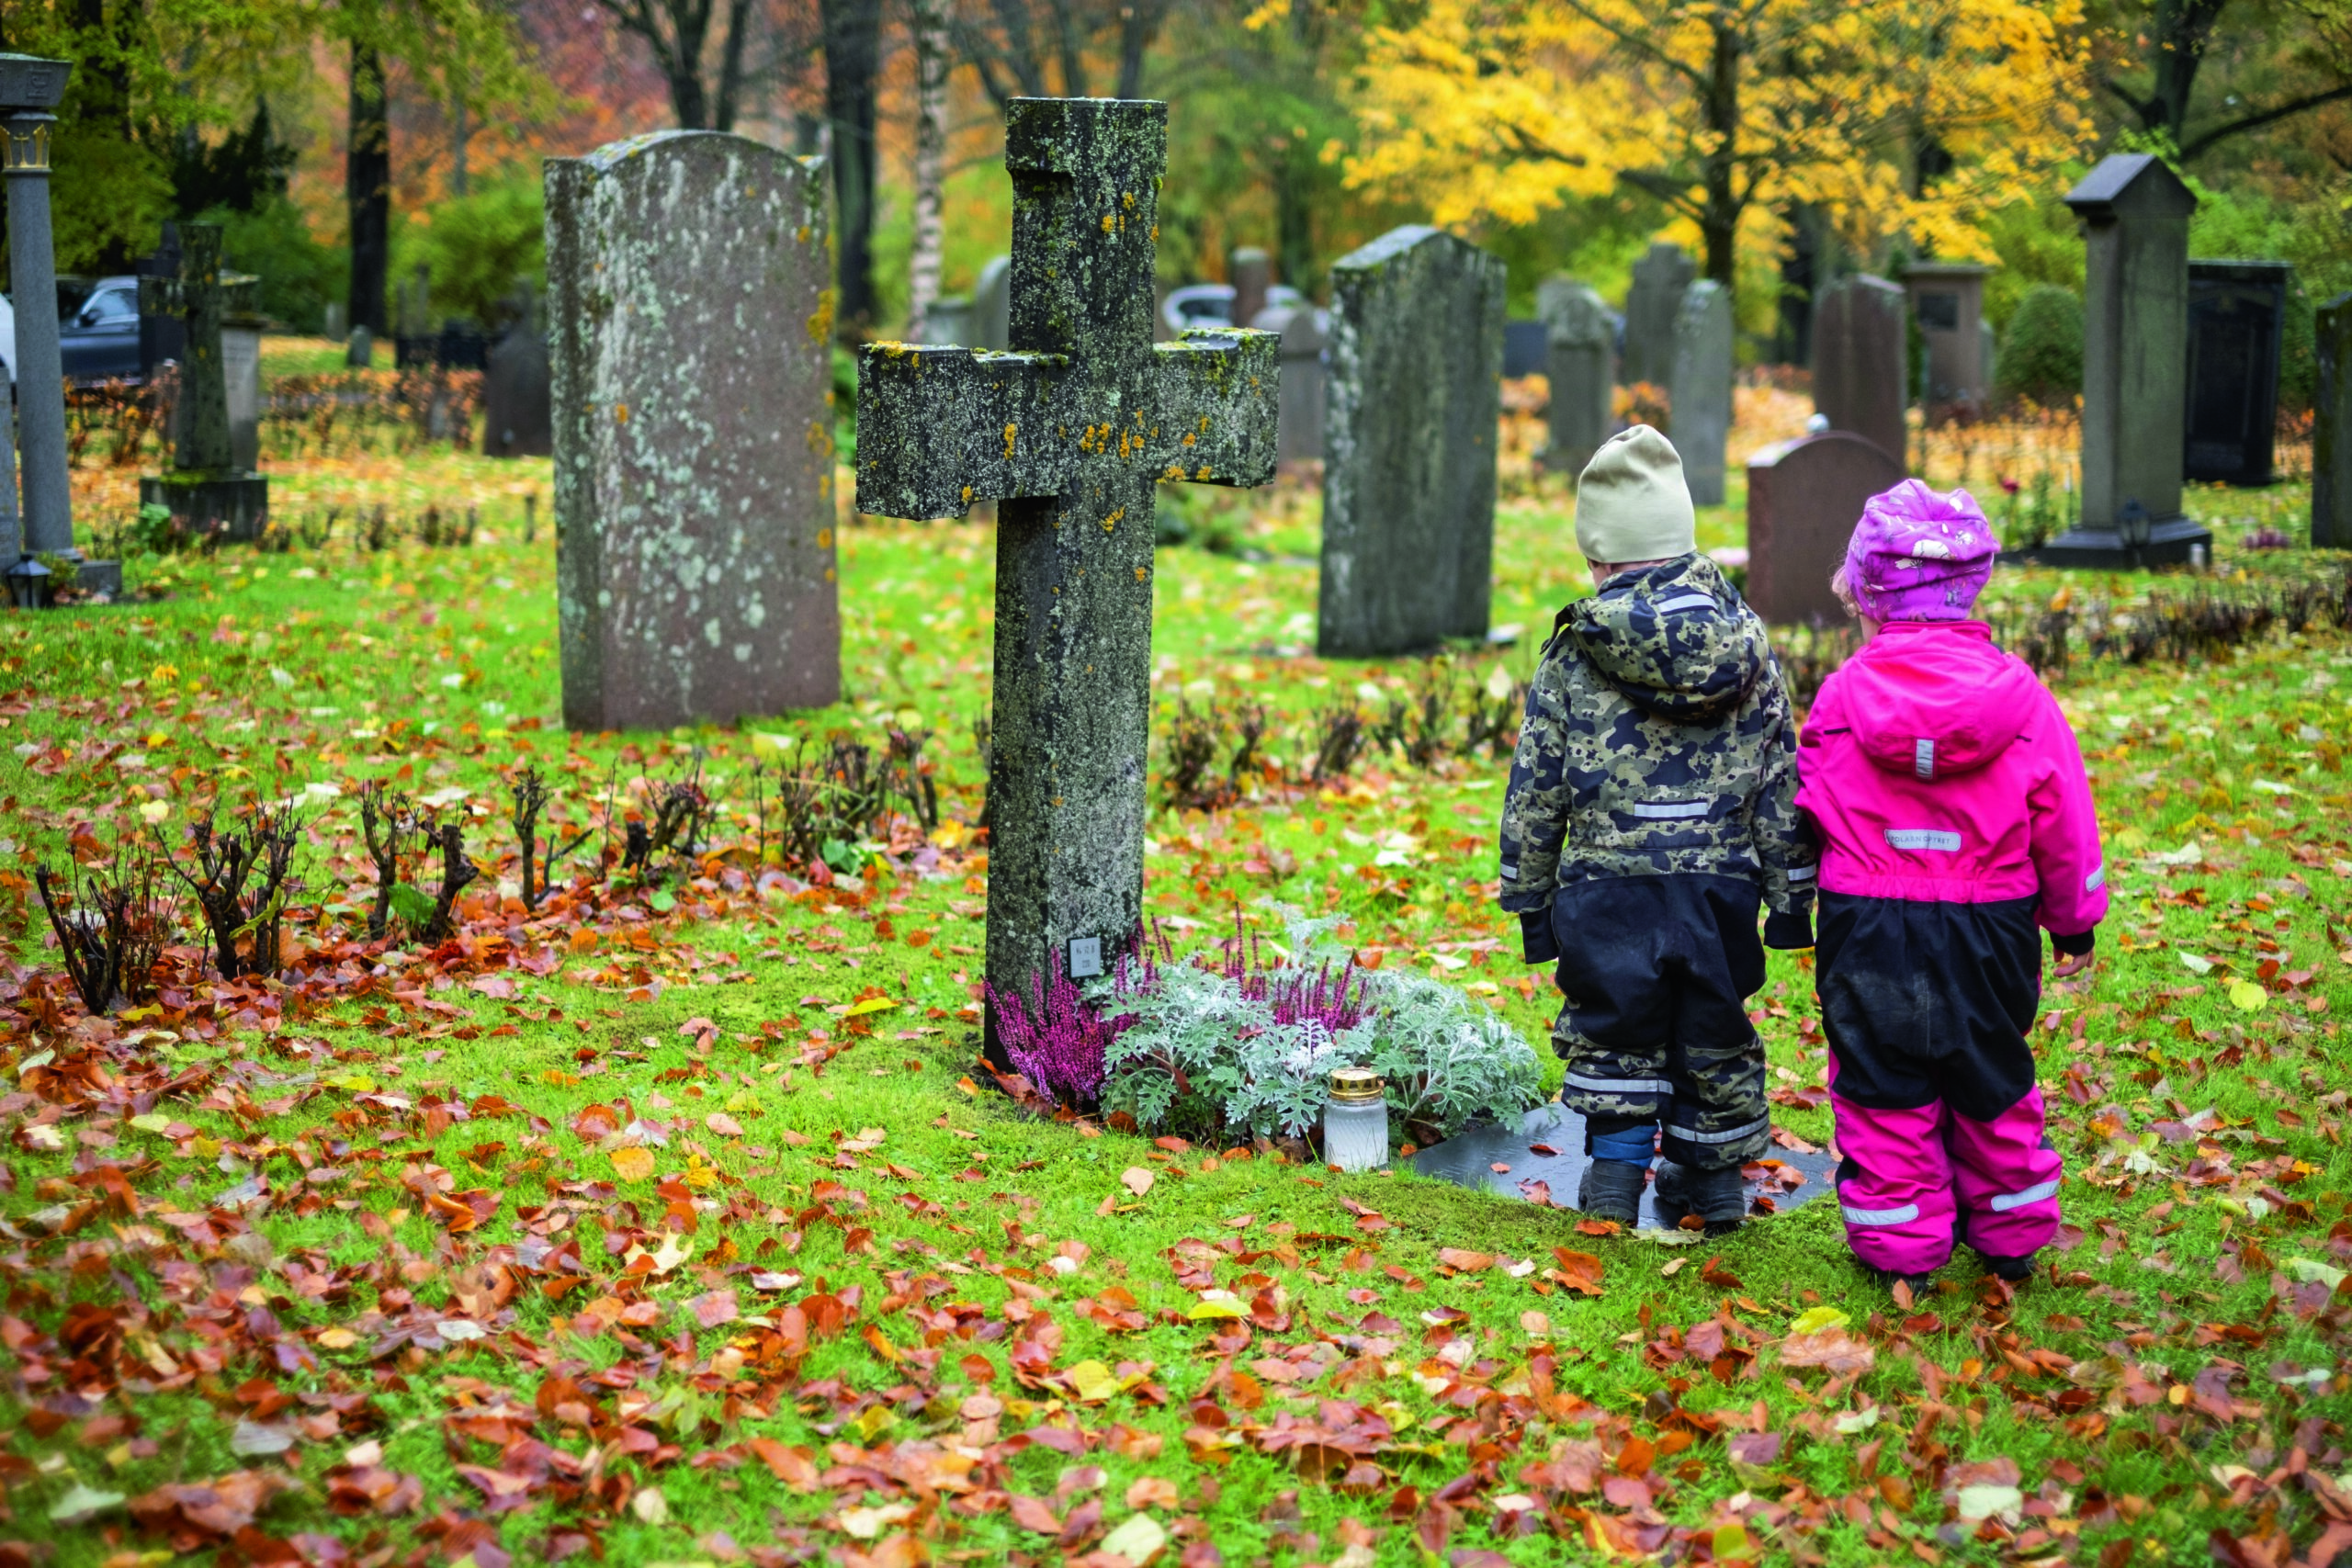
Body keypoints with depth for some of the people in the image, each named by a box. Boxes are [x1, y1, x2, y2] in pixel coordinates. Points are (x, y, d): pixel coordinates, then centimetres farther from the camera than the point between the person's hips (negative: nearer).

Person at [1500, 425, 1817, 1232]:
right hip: (1722, 884, 2)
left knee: (1612, 1031, 15)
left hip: (1609, 887, -2)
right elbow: (1782, 779, 4)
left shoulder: (1575, 654, -5)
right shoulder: (1745, 637, 1)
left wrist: (1531, 900, 9)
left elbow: (1535, 789, -1)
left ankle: (1615, 1165, 7)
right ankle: (1712, 1184, 26)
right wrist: (1791, 895, 11)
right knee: (1714, 1037, 15)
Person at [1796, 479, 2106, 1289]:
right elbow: (2063, 821, 1)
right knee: (1993, 1082, 17)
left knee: (1882, 1086, 8)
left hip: (1868, 926, -1)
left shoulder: (1844, 696, -8)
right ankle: (2010, 1233, 28)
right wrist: (2075, 920, 13)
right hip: (1990, 927, 2)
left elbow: (1808, 808, 4)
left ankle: (1898, 1243, 12)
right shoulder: (2018, 694, -6)